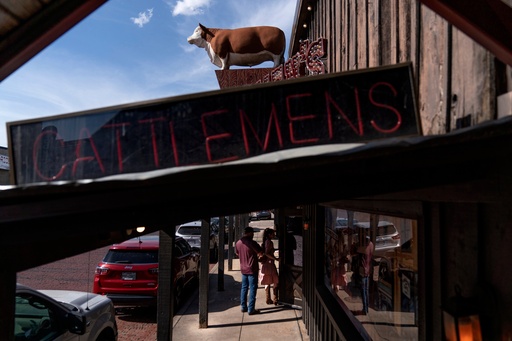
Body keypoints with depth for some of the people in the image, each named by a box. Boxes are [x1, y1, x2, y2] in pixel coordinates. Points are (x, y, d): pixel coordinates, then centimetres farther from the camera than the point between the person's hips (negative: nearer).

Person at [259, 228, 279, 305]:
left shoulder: (264, 242, 12)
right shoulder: (270, 242, -15)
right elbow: (267, 253, -24)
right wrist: (276, 259, -21)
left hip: (264, 264, 9)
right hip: (270, 264, -9)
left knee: (267, 283, 14)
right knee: (275, 282, 0)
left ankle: (268, 300, 19)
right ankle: (275, 300, 1)